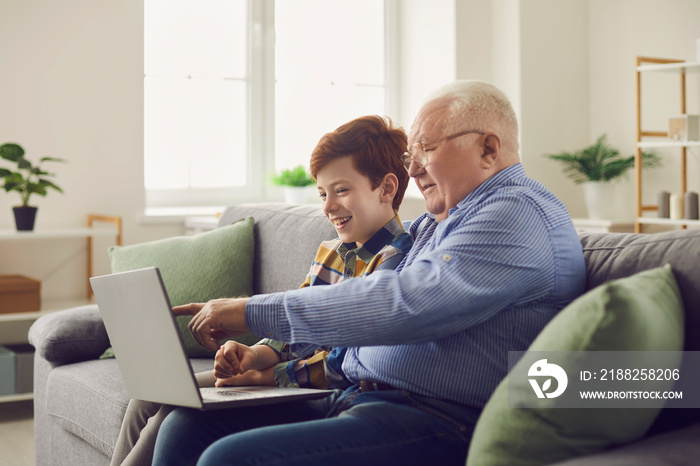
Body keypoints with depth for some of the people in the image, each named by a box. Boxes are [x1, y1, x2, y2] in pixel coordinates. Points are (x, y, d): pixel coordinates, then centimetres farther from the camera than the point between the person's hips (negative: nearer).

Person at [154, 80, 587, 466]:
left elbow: (404, 305, -21)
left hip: (438, 425, -10)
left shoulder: (521, 213, -10)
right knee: (190, 422, 0)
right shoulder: (435, 223, 23)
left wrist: (254, 312, -15)